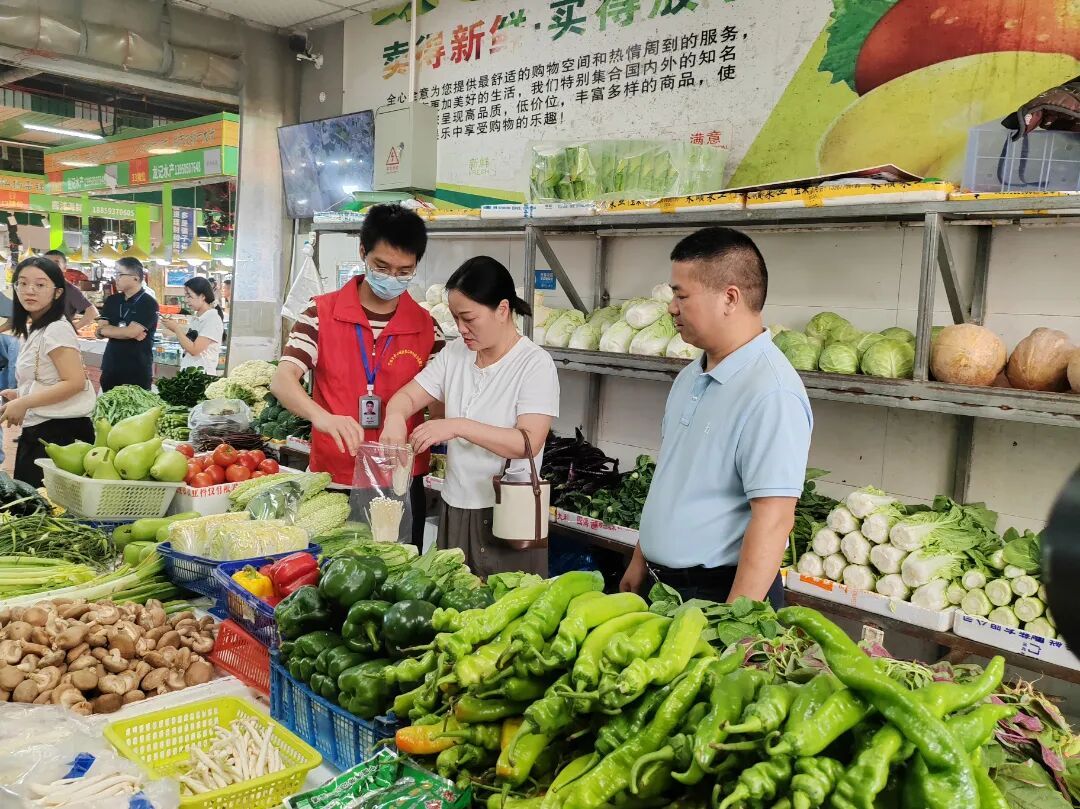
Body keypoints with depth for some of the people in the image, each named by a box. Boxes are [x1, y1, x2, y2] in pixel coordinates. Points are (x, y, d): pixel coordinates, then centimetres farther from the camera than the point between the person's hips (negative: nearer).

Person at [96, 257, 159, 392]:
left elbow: (131, 332, -19)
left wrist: (109, 329, -2)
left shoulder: (148, 303, -10)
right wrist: (129, 333, -13)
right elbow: (100, 331, 1)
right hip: (110, 369, 6)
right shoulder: (111, 300, 9)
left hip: (137, 372, -6)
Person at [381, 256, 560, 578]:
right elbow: (407, 396, 5)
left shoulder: (535, 364, -12)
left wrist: (457, 426, -29)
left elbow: (529, 442, -21)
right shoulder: (454, 353, 6)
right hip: (456, 507, 5)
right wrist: (396, 418, -19)